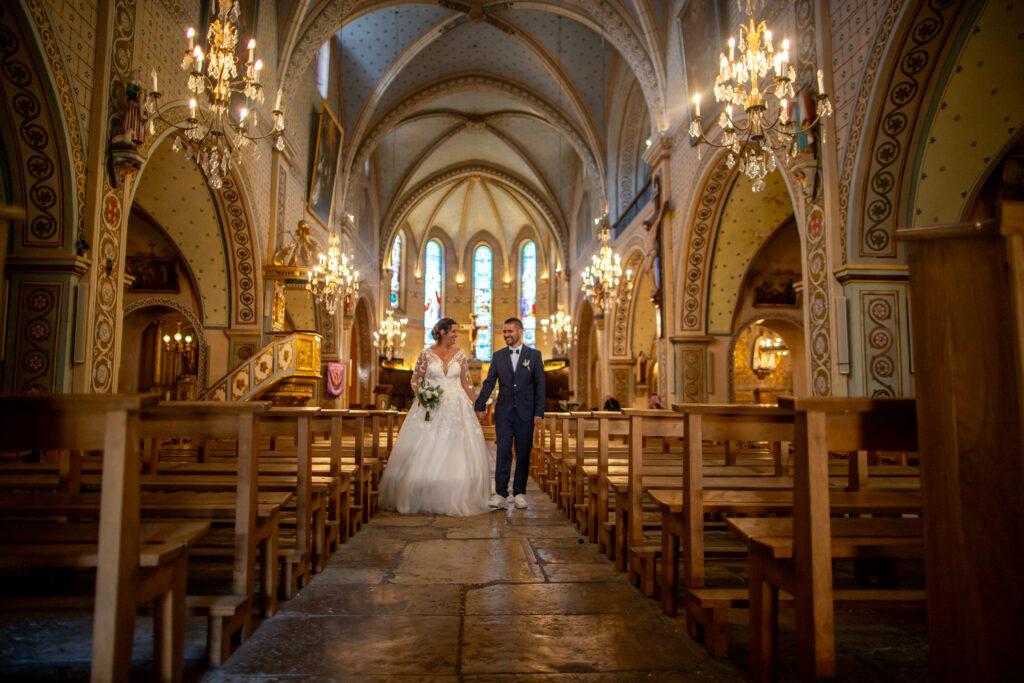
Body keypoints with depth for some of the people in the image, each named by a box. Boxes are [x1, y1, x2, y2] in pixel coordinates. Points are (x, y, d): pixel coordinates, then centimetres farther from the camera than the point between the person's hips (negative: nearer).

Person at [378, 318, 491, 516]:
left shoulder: (459, 354, 7)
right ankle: (422, 499, 11)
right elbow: (415, 380, 6)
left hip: (456, 408, 2)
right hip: (431, 408, -2)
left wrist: (475, 404, 7)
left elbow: (466, 382, 10)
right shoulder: (427, 354, 0)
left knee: (458, 454, -1)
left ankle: (455, 499, 9)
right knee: (425, 454, -1)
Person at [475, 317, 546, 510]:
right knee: (503, 452, -4)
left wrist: (539, 412, -6)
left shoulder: (534, 355, 3)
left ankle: (519, 493, 15)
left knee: (523, 454, 5)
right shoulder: (498, 356, 9)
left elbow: (540, 385, 1)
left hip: (525, 413, -1)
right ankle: (500, 494, -3)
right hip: (503, 412, 1)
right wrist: (480, 406, -4)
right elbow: (489, 383, 6)